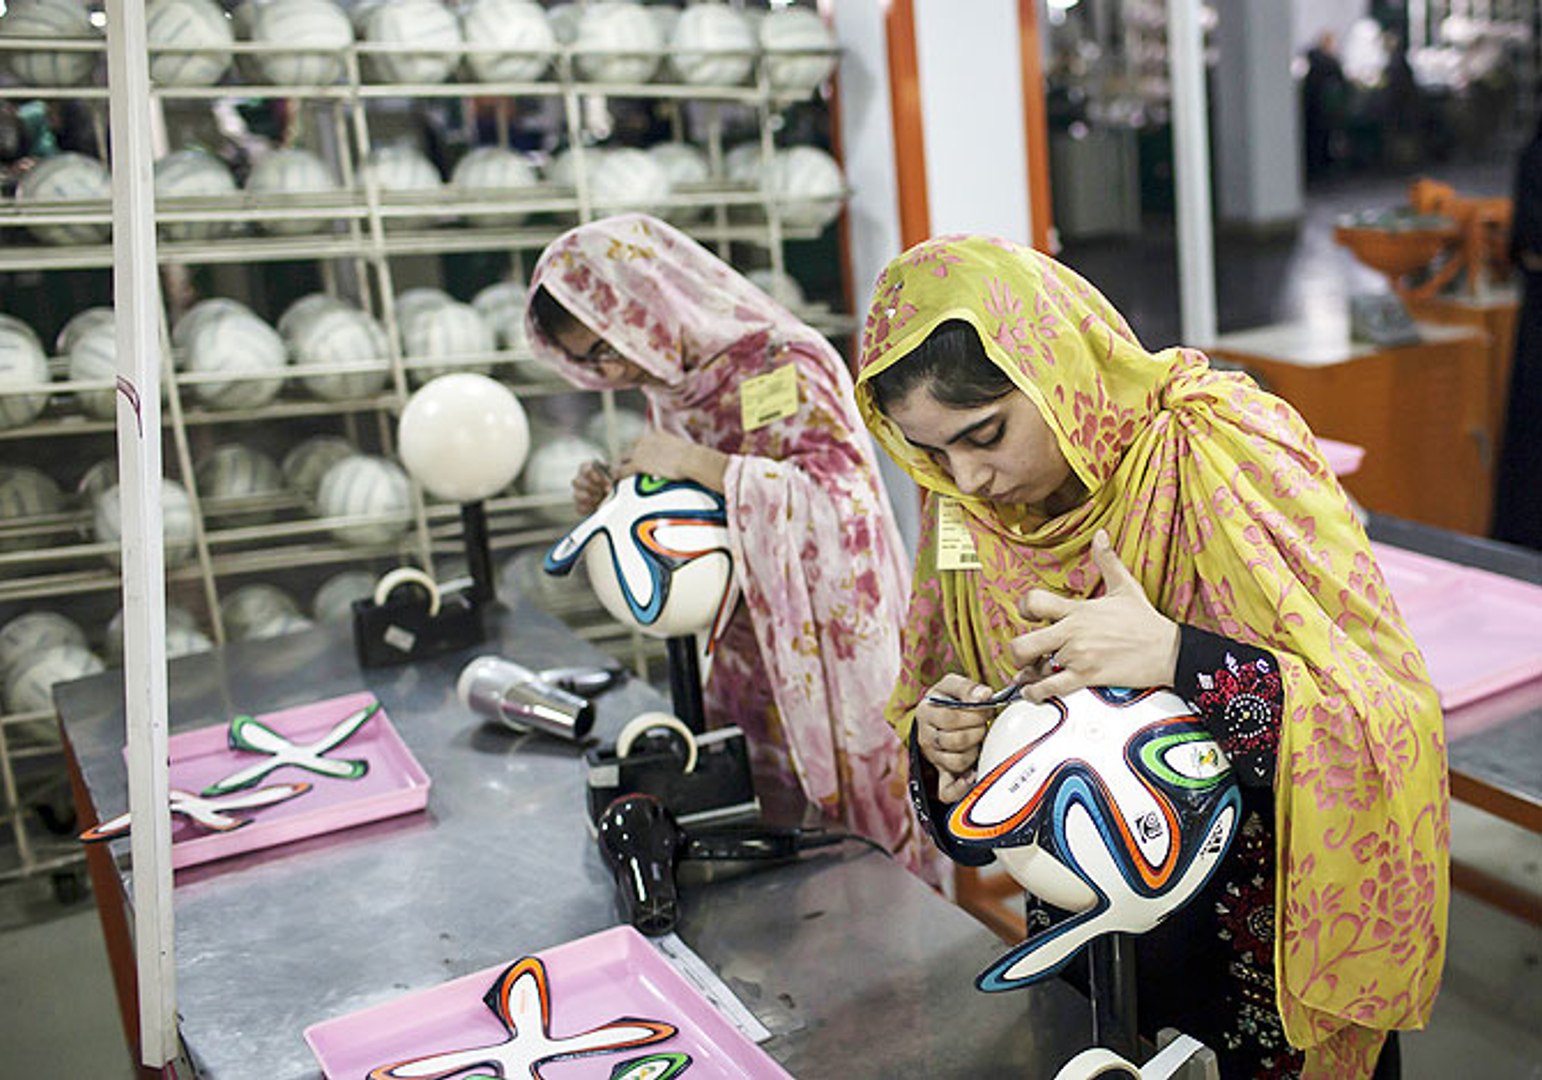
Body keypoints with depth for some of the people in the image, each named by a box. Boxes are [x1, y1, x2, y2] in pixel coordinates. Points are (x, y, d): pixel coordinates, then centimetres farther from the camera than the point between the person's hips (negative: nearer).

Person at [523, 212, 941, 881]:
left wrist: (700, 464, -29)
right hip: (739, 654, 7)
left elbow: (846, 499, -27)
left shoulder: (784, 365, -15)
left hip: (820, 646, -7)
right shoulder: (668, 386, 8)